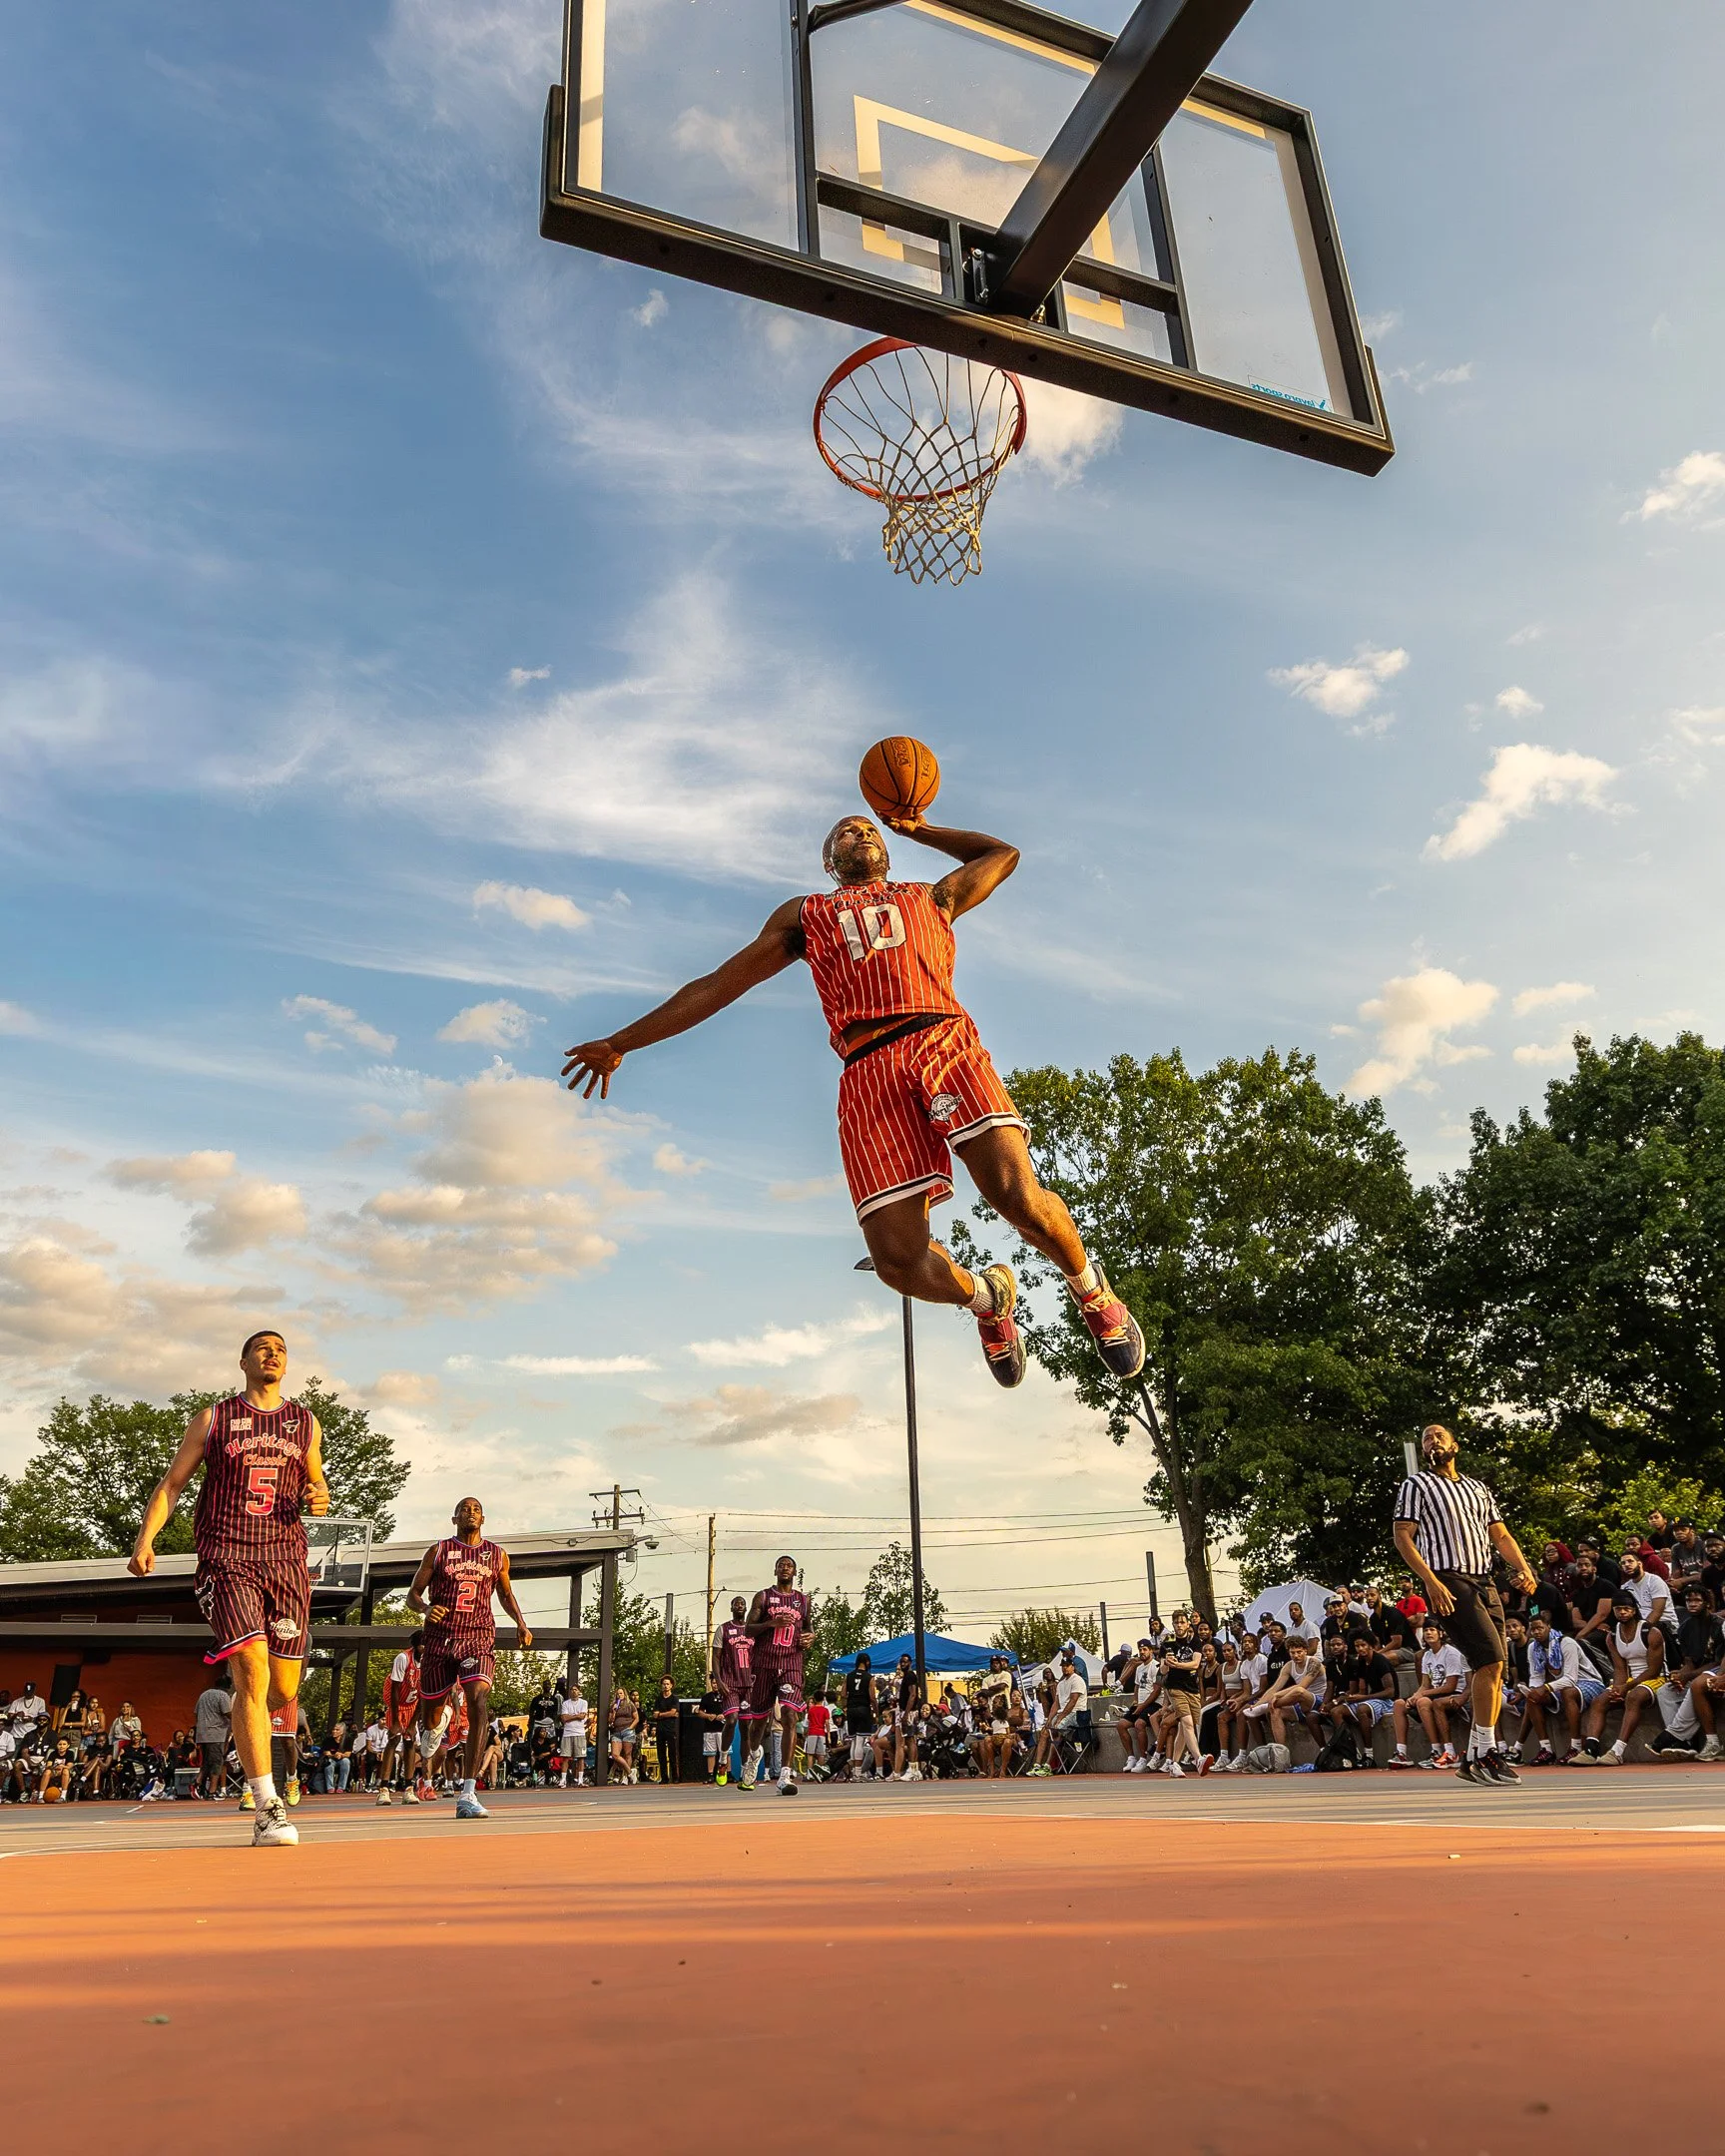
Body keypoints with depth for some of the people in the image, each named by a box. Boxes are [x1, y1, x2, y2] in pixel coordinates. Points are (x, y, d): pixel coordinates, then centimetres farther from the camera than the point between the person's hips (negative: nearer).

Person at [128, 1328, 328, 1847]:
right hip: (225, 1557, -3)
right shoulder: (213, 1418, 8)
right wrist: (146, 1537, -6)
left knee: (284, 1689, 3)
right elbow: (172, 1483, 8)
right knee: (253, 1671, -19)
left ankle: (246, 1727, 40)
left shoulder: (306, 1423, 14)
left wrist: (319, 1498, 1)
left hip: (285, 1558, 3)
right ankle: (266, 1809, -14)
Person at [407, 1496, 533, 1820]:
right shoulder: (438, 1551, 5)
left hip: (478, 1638, 0)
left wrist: (521, 1624, 8)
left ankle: (467, 1794, -26)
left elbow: (505, 1593, 24)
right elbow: (413, 1595, 7)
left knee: (478, 1698, -23)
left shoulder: (498, 1555, 10)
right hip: (439, 1638, 0)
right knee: (432, 1707, 10)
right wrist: (425, 1609, -15)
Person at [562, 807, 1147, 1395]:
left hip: (945, 1041, 0)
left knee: (1018, 1196, -23)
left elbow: (1004, 853, 45)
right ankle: (987, 1296, 17)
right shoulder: (802, 915, 31)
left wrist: (915, 828, 45)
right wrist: (622, 1042, 25)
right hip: (868, 1075, 0)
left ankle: (1093, 1292, 8)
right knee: (898, 1260, -16)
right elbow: (719, 983, 29)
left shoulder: (931, 897, 32)